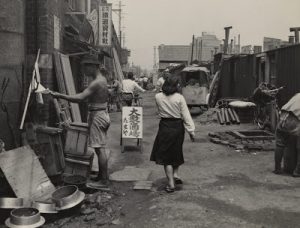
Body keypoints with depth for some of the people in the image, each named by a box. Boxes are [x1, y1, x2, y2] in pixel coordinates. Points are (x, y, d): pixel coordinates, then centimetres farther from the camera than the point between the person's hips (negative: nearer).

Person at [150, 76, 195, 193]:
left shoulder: (158, 97, -4)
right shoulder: (179, 98, -9)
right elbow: (186, 115, -7)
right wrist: (191, 131, -3)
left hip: (164, 127, 0)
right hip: (178, 127, 0)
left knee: (166, 154, 6)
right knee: (176, 152, 24)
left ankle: (171, 183, 5)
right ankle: (175, 174, 22)